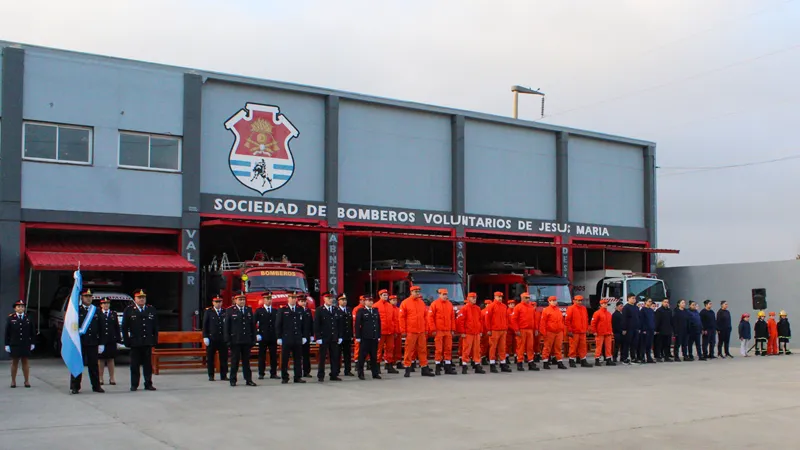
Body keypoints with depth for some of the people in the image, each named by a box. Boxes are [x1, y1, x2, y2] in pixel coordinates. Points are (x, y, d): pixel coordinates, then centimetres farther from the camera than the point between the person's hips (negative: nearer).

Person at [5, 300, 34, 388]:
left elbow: (31, 332, 7)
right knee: (14, 362, 7)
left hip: (26, 344, 1)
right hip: (14, 345, -1)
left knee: (25, 362, 7)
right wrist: (6, 344, -5)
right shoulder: (10, 318, -1)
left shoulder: (28, 318, 3)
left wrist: (32, 343, 4)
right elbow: (7, 332, -1)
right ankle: (13, 381, 16)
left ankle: (27, 381, 12)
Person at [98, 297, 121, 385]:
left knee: (111, 359, 7)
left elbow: (117, 328, 10)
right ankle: (100, 378, 10)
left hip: (111, 341, 2)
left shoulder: (114, 314, 11)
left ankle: (112, 378, 12)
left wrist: (118, 340, 4)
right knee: (100, 359, 3)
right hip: (100, 341, -2)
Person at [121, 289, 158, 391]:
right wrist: (126, 341, -5)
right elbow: (124, 327, 1)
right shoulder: (128, 310, 2)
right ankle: (134, 385, 11)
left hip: (148, 342, 2)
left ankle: (148, 384, 10)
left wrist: (155, 340, 4)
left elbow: (155, 327, 11)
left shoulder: (152, 310, 10)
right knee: (135, 365, 3)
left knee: (148, 364, 4)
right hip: (135, 343, -2)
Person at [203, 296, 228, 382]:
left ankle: (224, 375, 8)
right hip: (211, 338, -1)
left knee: (224, 358, 2)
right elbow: (205, 325, 2)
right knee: (210, 358, 3)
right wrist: (205, 337, -6)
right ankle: (211, 376, 11)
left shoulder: (225, 312, 8)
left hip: (223, 339, 1)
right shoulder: (208, 312, 4)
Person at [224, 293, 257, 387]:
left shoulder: (249, 310, 10)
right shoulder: (230, 311, 0)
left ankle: (248, 380, 9)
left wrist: (254, 339, 6)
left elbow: (253, 325, 11)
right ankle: (232, 380, 10)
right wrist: (228, 340, -7)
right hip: (235, 340, -3)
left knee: (246, 361, 7)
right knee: (234, 361, 2)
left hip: (247, 340, 3)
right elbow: (227, 326, -1)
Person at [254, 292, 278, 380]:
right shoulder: (259, 311, 4)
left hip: (273, 337, 3)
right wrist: (256, 334, -9)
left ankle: (273, 373, 7)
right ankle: (261, 374, 5)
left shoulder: (275, 311, 13)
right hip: (263, 337, -3)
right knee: (262, 356, 1)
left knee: (274, 356, 2)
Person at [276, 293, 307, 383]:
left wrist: (304, 337, 7)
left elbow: (304, 325, 14)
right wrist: (279, 338, -5)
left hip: (298, 339, 3)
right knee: (284, 359, 0)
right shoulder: (282, 311, 3)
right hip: (286, 339, -3)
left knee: (298, 359, 4)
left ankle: (298, 377, 9)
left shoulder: (300, 311, 12)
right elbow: (278, 325, 1)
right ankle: (284, 378, 7)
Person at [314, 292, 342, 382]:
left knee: (335, 357, 4)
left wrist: (340, 336, 7)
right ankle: (320, 376, 6)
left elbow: (339, 324, 13)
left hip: (334, 338, 4)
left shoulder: (336, 310, 11)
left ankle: (334, 375, 12)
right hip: (324, 338, -4)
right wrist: (318, 337, -11)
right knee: (322, 357, 1)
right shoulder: (319, 310, -1)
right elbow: (316, 325, -5)